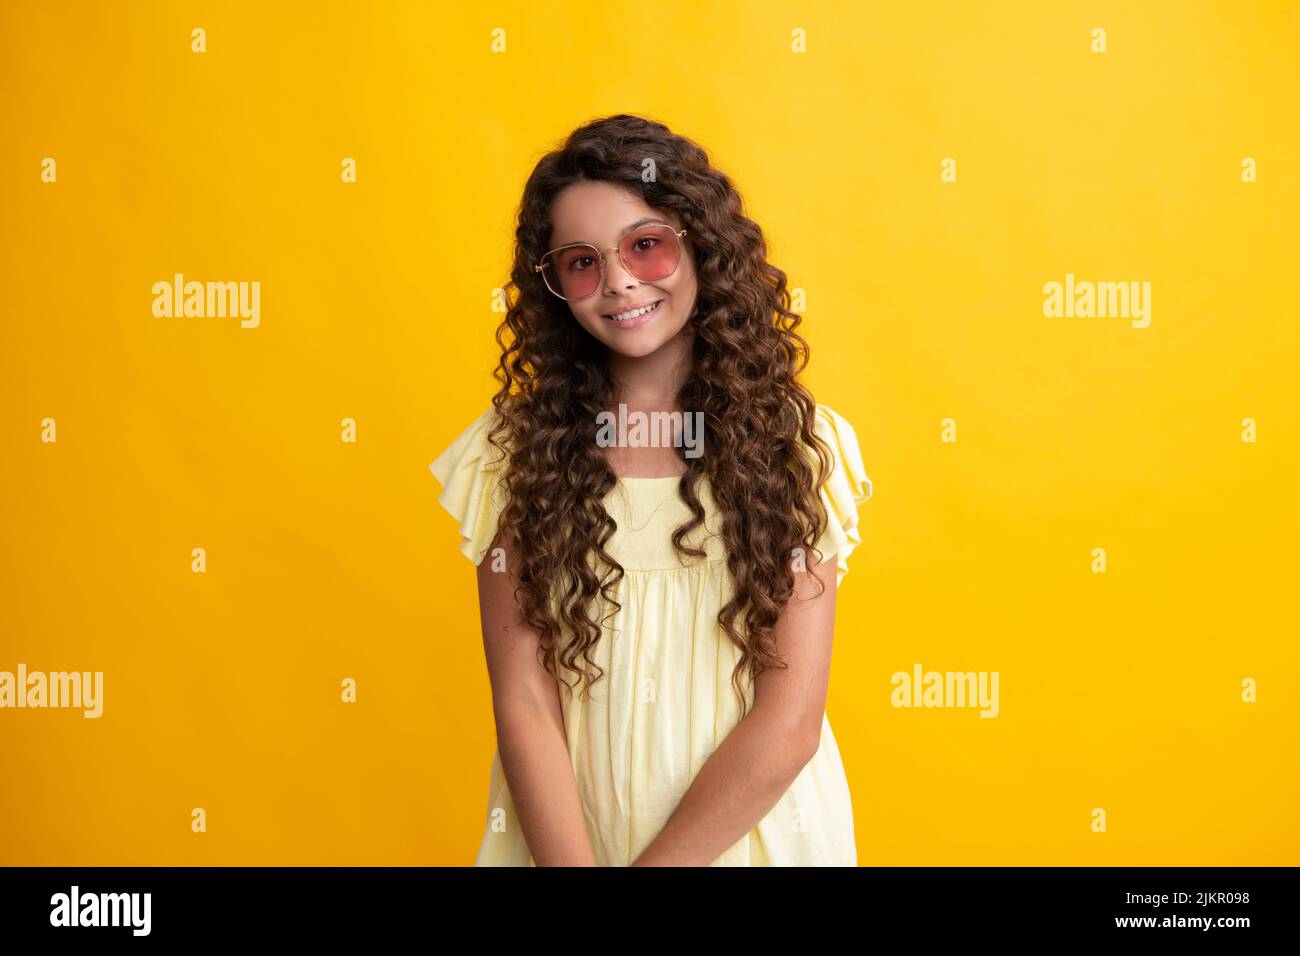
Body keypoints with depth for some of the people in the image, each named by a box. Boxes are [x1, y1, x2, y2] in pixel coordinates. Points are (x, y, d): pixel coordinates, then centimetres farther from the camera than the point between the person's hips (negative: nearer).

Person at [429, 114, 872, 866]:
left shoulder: (798, 444, -9)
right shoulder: (514, 451, -6)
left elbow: (789, 721, -14)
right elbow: (524, 704, -11)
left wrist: (657, 861, -17)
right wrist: (571, 860, -21)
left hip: (753, 829, 0)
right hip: (565, 834, 1)